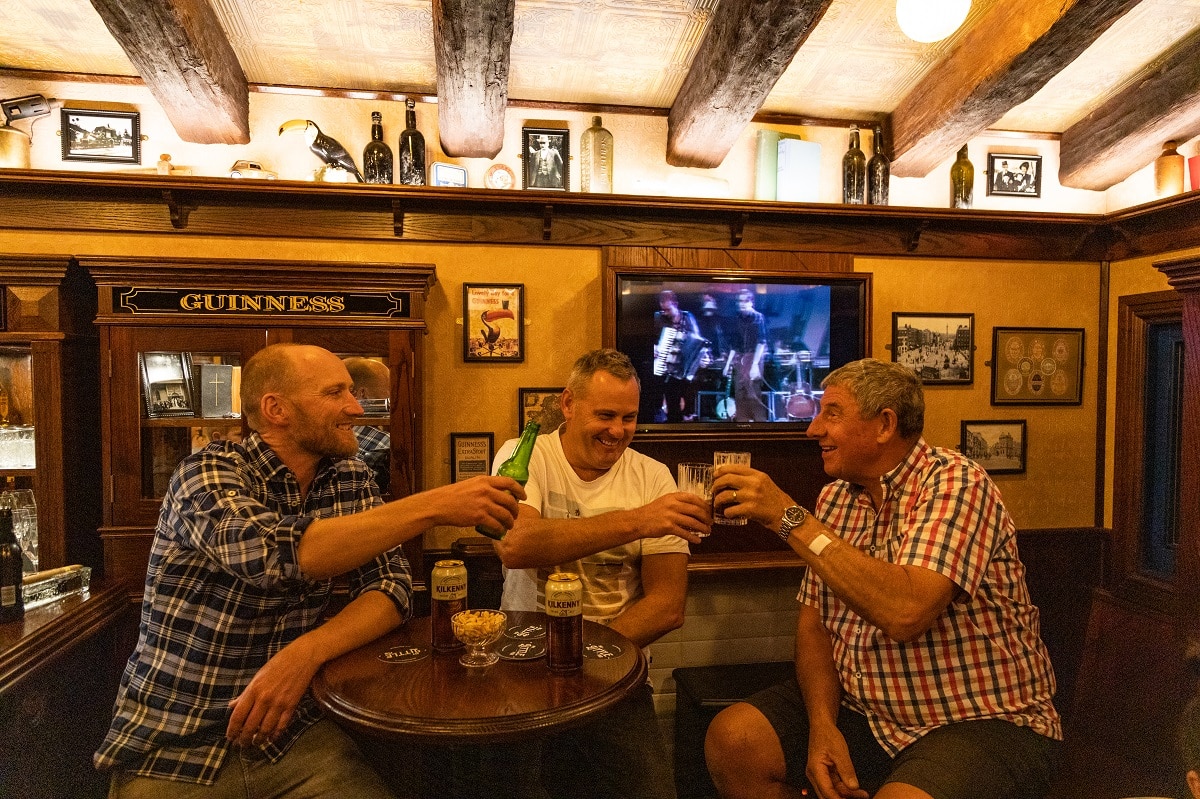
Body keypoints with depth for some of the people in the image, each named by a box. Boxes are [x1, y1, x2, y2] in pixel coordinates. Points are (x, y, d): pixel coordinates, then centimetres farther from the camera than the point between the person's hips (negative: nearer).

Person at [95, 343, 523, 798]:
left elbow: (391, 585, -6)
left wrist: (305, 652, -23)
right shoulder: (208, 473, -15)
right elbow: (277, 555, -33)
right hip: (173, 748, -3)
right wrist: (433, 506, -32)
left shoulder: (350, 477, 0)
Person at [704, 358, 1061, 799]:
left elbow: (905, 612, -33)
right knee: (732, 738, -8)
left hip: (980, 721, -6)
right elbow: (813, 620, 5)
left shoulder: (954, 482, -17)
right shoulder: (835, 497, 4)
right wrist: (822, 724, -11)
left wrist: (790, 517, -30)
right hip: (864, 709, 6)